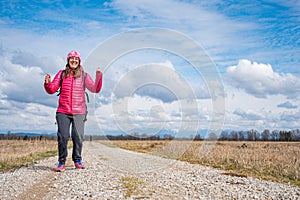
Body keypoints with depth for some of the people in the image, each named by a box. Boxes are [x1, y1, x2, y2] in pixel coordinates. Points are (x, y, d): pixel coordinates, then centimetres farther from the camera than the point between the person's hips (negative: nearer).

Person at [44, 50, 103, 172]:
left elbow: (95, 89, 2)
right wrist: (47, 83, -13)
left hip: (79, 112, 0)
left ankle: (77, 160, 18)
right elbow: (52, 90, 8)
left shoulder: (84, 75, 9)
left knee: (78, 137, 0)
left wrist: (99, 77, -11)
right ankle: (62, 162, 13)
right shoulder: (62, 74, 10)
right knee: (62, 137, -1)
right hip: (63, 112, 0)